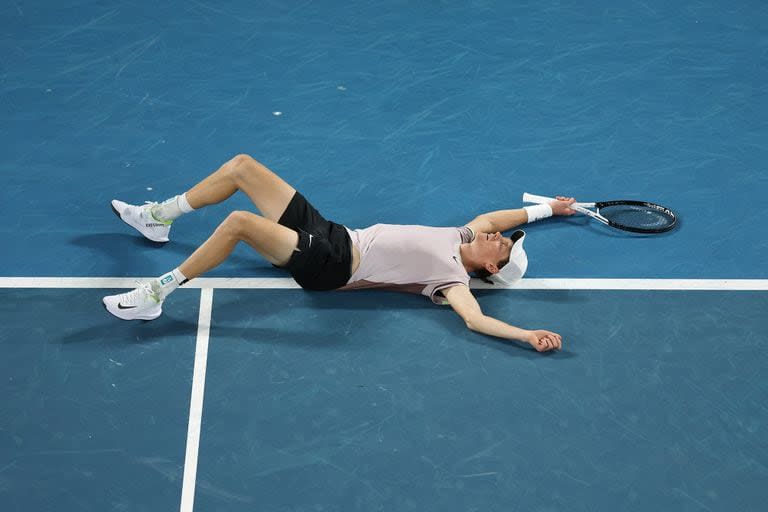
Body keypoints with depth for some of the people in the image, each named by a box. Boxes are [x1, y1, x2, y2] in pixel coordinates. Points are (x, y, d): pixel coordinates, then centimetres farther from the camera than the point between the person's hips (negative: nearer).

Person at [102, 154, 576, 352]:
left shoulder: (453, 281, -13)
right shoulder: (461, 236, 9)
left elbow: (476, 319, -29)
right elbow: (491, 216, 26)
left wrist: (529, 335, -39)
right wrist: (542, 209, 25)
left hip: (327, 266, -8)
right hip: (332, 233, 8)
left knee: (239, 221, -30)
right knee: (242, 165, 5)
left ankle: (156, 295, -17)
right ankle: (159, 218, 21)